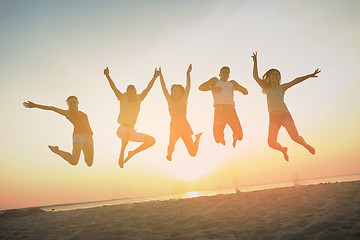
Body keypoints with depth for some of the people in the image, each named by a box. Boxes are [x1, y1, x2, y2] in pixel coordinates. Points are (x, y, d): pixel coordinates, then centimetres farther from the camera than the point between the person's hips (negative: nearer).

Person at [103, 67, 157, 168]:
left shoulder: (138, 99, 7)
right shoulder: (122, 98, 0)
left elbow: (148, 88, 2)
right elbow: (113, 87, -8)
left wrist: (154, 77, -7)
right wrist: (107, 76, -18)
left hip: (132, 131, 5)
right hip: (122, 128, -5)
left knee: (151, 140, -6)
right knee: (127, 132, -42)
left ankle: (132, 153, 8)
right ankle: (121, 154, -20)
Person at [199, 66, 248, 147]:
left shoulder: (232, 83, 27)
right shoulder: (215, 80, 22)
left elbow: (246, 92, 23)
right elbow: (201, 87, 11)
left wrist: (238, 87, 4)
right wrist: (213, 88, -1)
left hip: (231, 110, 2)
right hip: (219, 110, -2)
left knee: (239, 135, -14)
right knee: (217, 138, -14)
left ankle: (235, 137, 24)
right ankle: (222, 138, 24)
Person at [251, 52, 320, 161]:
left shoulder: (282, 87, 12)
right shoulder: (267, 88, 17)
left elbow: (296, 81, 0)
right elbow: (255, 76, 14)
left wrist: (309, 75, -10)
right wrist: (255, 62, 9)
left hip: (284, 114, -2)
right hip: (273, 118, 2)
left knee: (295, 137, -17)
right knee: (271, 143, -14)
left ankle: (305, 145, 19)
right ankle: (283, 150, 20)